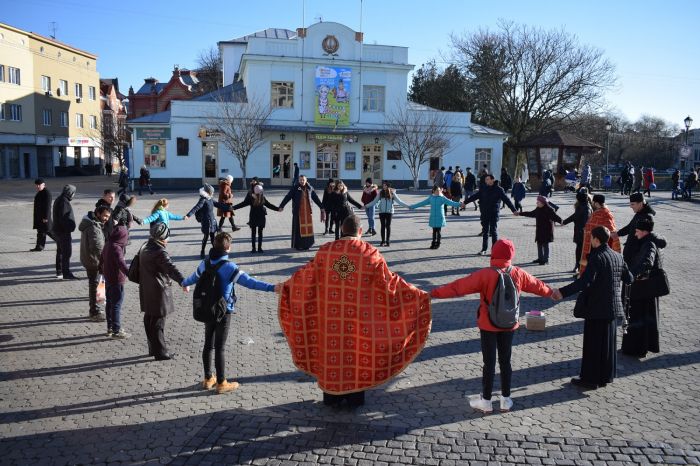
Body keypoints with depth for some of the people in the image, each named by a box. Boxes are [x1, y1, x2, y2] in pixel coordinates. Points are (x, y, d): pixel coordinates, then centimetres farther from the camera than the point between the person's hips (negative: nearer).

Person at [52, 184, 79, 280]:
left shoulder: (58, 200, 14)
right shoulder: (64, 201, -18)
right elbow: (63, 218, -24)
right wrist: (68, 229, -21)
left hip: (57, 230, 11)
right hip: (63, 231, -11)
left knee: (60, 251, 17)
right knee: (67, 252, -7)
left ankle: (59, 271, 25)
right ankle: (66, 273, -6)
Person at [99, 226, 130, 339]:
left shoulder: (107, 244, 6)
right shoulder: (116, 248, -23)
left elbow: (102, 258, 24)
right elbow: (121, 263, -38)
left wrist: (101, 269, 42)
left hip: (108, 279, 10)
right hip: (116, 280, -10)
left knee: (109, 303, 18)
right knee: (116, 305, -2)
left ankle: (110, 328, 30)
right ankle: (116, 331, 5)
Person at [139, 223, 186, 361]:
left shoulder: (145, 247, 10)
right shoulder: (159, 251, -21)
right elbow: (170, 268, -38)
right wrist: (182, 281, -50)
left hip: (146, 291, 10)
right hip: (158, 291, -10)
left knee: (149, 320, 17)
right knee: (158, 322, -2)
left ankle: (153, 349, 30)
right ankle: (160, 353, 6)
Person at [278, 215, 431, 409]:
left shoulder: (325, 251, -4)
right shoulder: (371, 253, -9)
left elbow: (307, 275, 4)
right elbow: (389, 281, -7)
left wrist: (285, 286, 21)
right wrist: (419, 294, 3)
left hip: (332, 316, 2)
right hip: (359, 316, -1)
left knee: (332, 353, 14)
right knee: (358, 353, 12)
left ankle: (332, 397, 25)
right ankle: (355, 399, 22)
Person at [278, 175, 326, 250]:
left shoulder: (310, 189, 7)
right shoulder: (295, 188, -2)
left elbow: (316, 199, 14)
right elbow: (287, 197, -11)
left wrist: (322, 207, 17)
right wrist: (281, 206, -22)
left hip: (308, 211, 3)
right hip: (298, 212, -3)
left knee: (308, 228, 5)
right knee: (298, 228, -1)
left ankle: (306, 244, 16)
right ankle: (298, 245, 7)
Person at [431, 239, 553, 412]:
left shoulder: (485, 275, -19)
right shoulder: (519, 274, -5)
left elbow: (459, 286, -21)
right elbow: (537, 285, 13)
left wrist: (435, 293, -16)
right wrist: (551, 292, 35)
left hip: (488, 326, -4)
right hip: (509, 325, 4)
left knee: (489, 362, 5)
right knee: (505, 361, 15)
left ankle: (486, 401, 15)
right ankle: (506, 400, 24)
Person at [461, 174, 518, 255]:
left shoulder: (498, 190, -6)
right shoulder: (484, 189, 8)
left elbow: (506, 200, -10)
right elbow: (475, 196, 17)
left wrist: (513, 210, -16)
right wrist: (465, 202, 22)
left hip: (494, 215, -5)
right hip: (484, 215, 5)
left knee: (494, 232, -1)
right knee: (485, 232, 10)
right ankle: (484, 249, 17)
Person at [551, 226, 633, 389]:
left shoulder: (596, 258, -18)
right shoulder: (617, 256, 5)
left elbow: (585, 281, -30)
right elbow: (628, 278, 13)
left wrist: (562, 292, -34)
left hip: (596, 308, -8)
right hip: (612, 307, 8)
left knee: (593, 343, 2)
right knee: (608, 342, 16)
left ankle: (590, 378, 11)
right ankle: (605, 376, 27)